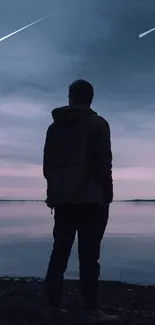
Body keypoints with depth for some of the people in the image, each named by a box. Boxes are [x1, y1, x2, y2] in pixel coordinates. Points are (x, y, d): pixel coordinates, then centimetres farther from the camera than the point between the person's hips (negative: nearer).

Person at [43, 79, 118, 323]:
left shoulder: (54, 127, 14)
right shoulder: (97, 124, 0)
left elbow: (47, 165, 12)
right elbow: (103, 164, -8)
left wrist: (55, 191, 16)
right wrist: (107, 196, -2)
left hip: (61, 199, 5)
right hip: (90, 198, -5)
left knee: (60, 251, 9)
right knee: (89, 254, -7)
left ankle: (53, 303, 11)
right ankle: (92, 309, -7)